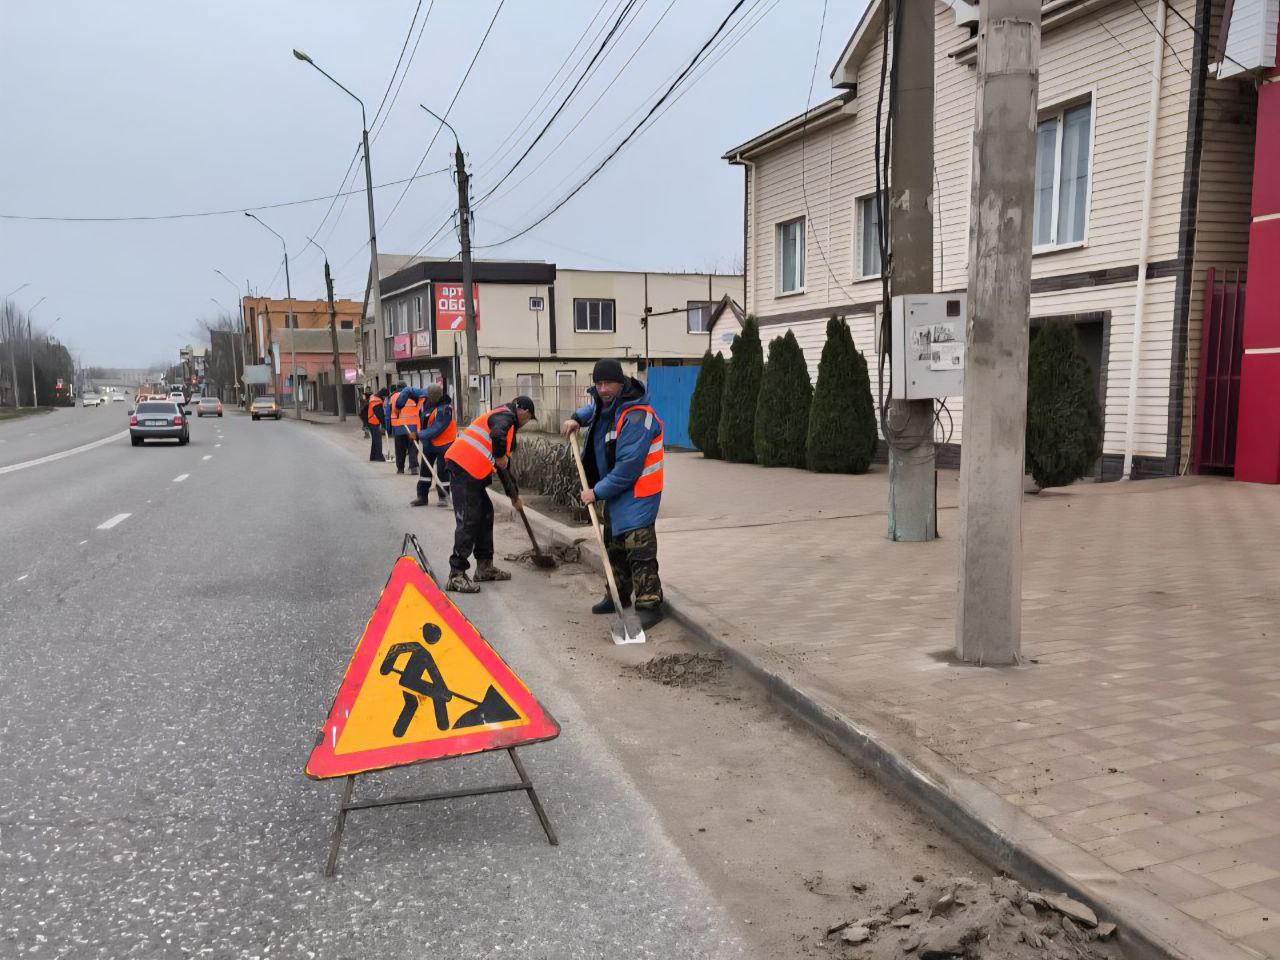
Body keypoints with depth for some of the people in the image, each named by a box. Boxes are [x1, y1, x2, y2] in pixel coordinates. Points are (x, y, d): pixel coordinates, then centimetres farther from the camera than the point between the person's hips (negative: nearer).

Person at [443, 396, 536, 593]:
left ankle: (484, 567, 25)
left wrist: (514, 495, 37)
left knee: (485, 513, 16)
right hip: (464, 468, -10)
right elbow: (497, 435, -29)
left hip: (470, 471, 10)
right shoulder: (506, 416, -3)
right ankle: (456, 575, -7)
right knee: (468, 520, -10)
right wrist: (500, 457, -11)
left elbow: (503, 466, 34)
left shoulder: (504, 419, 28)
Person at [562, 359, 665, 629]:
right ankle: (619, 595, 34)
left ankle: (649, 604, -7)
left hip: (637, 493, -10)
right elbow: (595, 408, 33)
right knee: (613, 545, 19)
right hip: (614, 490, 10)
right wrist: (577, 418, 12)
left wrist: (597, 492, -20)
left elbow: (628, 468, -29)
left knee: (639, 549, -13)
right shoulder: (605, 404, 3)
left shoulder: (636, 418, -27)